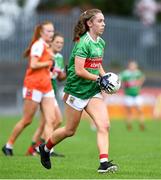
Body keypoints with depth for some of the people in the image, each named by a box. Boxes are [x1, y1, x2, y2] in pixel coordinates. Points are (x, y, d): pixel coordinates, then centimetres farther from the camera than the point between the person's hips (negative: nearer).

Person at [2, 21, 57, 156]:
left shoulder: (47, 47, 16)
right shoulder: (38, 45, -12)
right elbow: (33, 65, -21)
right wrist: (48, 63, -12)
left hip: (46, 86, 8)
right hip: (34, 85, -8)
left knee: (51, 120, -5)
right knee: (27, 120, 0)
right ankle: (8, 146, 15)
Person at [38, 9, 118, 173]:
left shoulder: (101, 42, 9)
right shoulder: (83, 43, -18)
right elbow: (79, 70, -23)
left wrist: (105, 76, 8)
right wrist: (99, 79, -19)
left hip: (93, 92, 7)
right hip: (77, 90, -7)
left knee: (104, 125, -12)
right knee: (70, 130, 7)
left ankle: (104, 163, -16)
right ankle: (45, 148, 33)